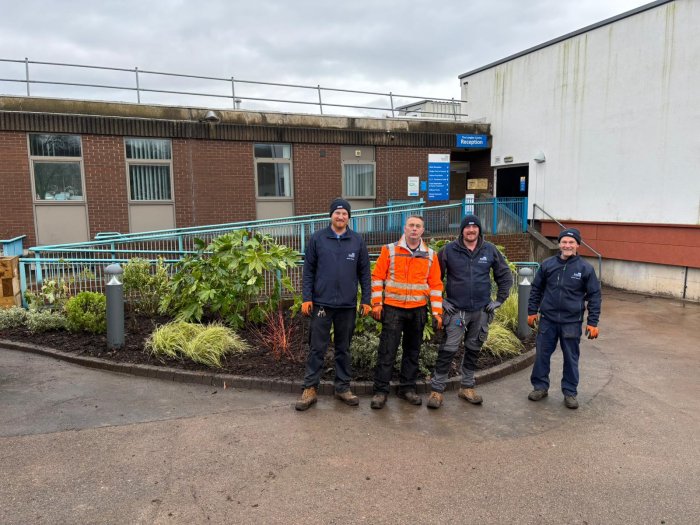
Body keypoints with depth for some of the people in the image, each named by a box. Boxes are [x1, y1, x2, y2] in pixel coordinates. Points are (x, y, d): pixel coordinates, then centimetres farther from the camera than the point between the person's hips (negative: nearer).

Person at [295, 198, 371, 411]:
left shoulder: (357, 241, 4)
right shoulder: (317, 239, 0)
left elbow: (364, 272, 6)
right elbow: (308, 270, 1)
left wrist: (366, 300, 2)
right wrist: (306, 298, -5)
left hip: (348, 305, 2)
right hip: (322, 303, -1)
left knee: (344, 348, 13)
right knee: (317, 348, 3)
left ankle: (343, 387, 24)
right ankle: (310, 389, 13)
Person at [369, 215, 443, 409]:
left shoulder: (431, 255, 6)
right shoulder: (389, 250, 0)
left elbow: (436, 284, 7)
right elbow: (377, 277, 0)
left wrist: (437, 311, 2)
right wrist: (376, 303, -6)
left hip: (418, 310, 3)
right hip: (392, 308, -3)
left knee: (412, 350, 12)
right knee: (387, 351, -1)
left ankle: (407, 388, 25)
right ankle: (380, 390, 8)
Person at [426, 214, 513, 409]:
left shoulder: (490, 250, 2)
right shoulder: (449, 250, -5)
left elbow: (505, 276, 11)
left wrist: (499, 300, 5)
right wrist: (440, 301, -4)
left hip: (481, 311, 3)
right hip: (456, 310, -3)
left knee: (473, 350, 14)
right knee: (448, 350, -6)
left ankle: (467, 387, 28)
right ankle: (436, 390, 4)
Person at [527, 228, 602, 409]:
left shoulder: (585, 268, -4)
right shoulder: (547, 264, 0)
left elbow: (594, 296, -1)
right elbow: (536, 289, 9)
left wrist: (592, 322, -5)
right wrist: (532, 311, 6)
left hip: (572, 322, -1)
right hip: (548, 319, 2)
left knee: (571, 358, 9)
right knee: (542, 354, 8)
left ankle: (570, 392, 23)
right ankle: (540, 387, 23)